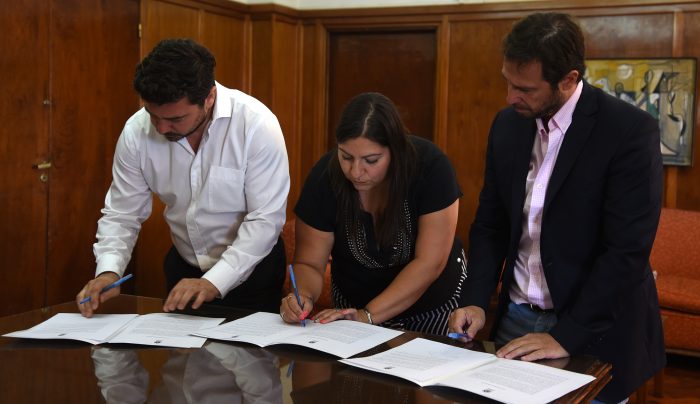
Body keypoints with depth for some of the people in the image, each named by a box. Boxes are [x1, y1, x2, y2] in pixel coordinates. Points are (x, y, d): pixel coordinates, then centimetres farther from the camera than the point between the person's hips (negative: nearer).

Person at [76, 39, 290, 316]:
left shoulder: (256, 124, -22)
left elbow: (265, 219, -23)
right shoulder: (137, 131, -12)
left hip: (251, 269, -3)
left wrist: (214, 282, -31)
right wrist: (109, 271, -22)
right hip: (184, 267, 3)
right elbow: (122, 214, -4)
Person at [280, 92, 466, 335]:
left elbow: (429, 263, -23)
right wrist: (304, 296, -30)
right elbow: (309, 263, -9)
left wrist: (368, 315, -30)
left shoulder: (430, 167, -22)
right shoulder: (325, 176, -17)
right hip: (353, 307, 0)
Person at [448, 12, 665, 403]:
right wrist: (476, 301, -4)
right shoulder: (508, 124, 1)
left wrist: (566, 336, -21)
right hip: (516, 322, 5)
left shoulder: (630, 130, -17)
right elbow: (491, 224, 8)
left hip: (594, 333, -5)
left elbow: (627, 250, -20)